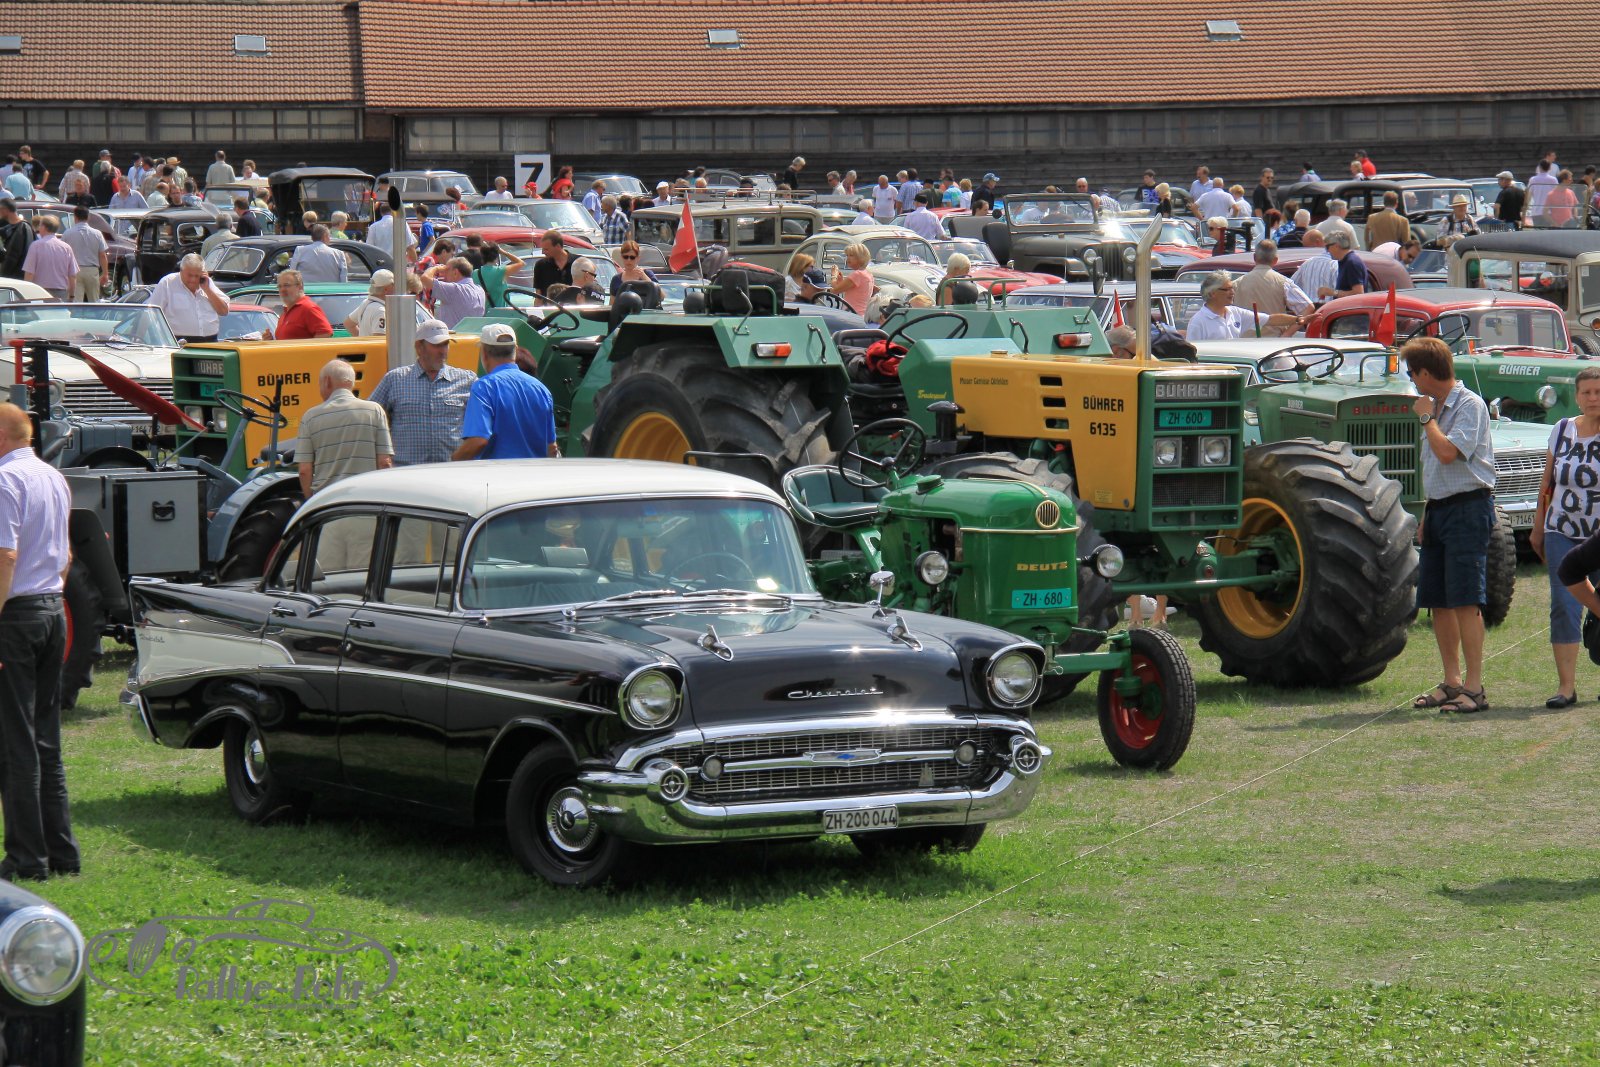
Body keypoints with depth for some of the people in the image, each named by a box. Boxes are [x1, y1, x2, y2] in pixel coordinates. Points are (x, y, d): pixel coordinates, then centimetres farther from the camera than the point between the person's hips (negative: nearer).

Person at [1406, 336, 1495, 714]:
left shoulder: (1470, 405, -12)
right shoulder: (1437, 408, 16)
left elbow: (1447, 452, -24)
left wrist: (1426, 417, -10)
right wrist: (1427, 514, 19)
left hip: (1467, 508, -9)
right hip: (1439, 508, 9)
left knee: (1465, 599, -12)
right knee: (1437, 600, 9)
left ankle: (1474, 686, -12)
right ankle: (1452, 682, 16)